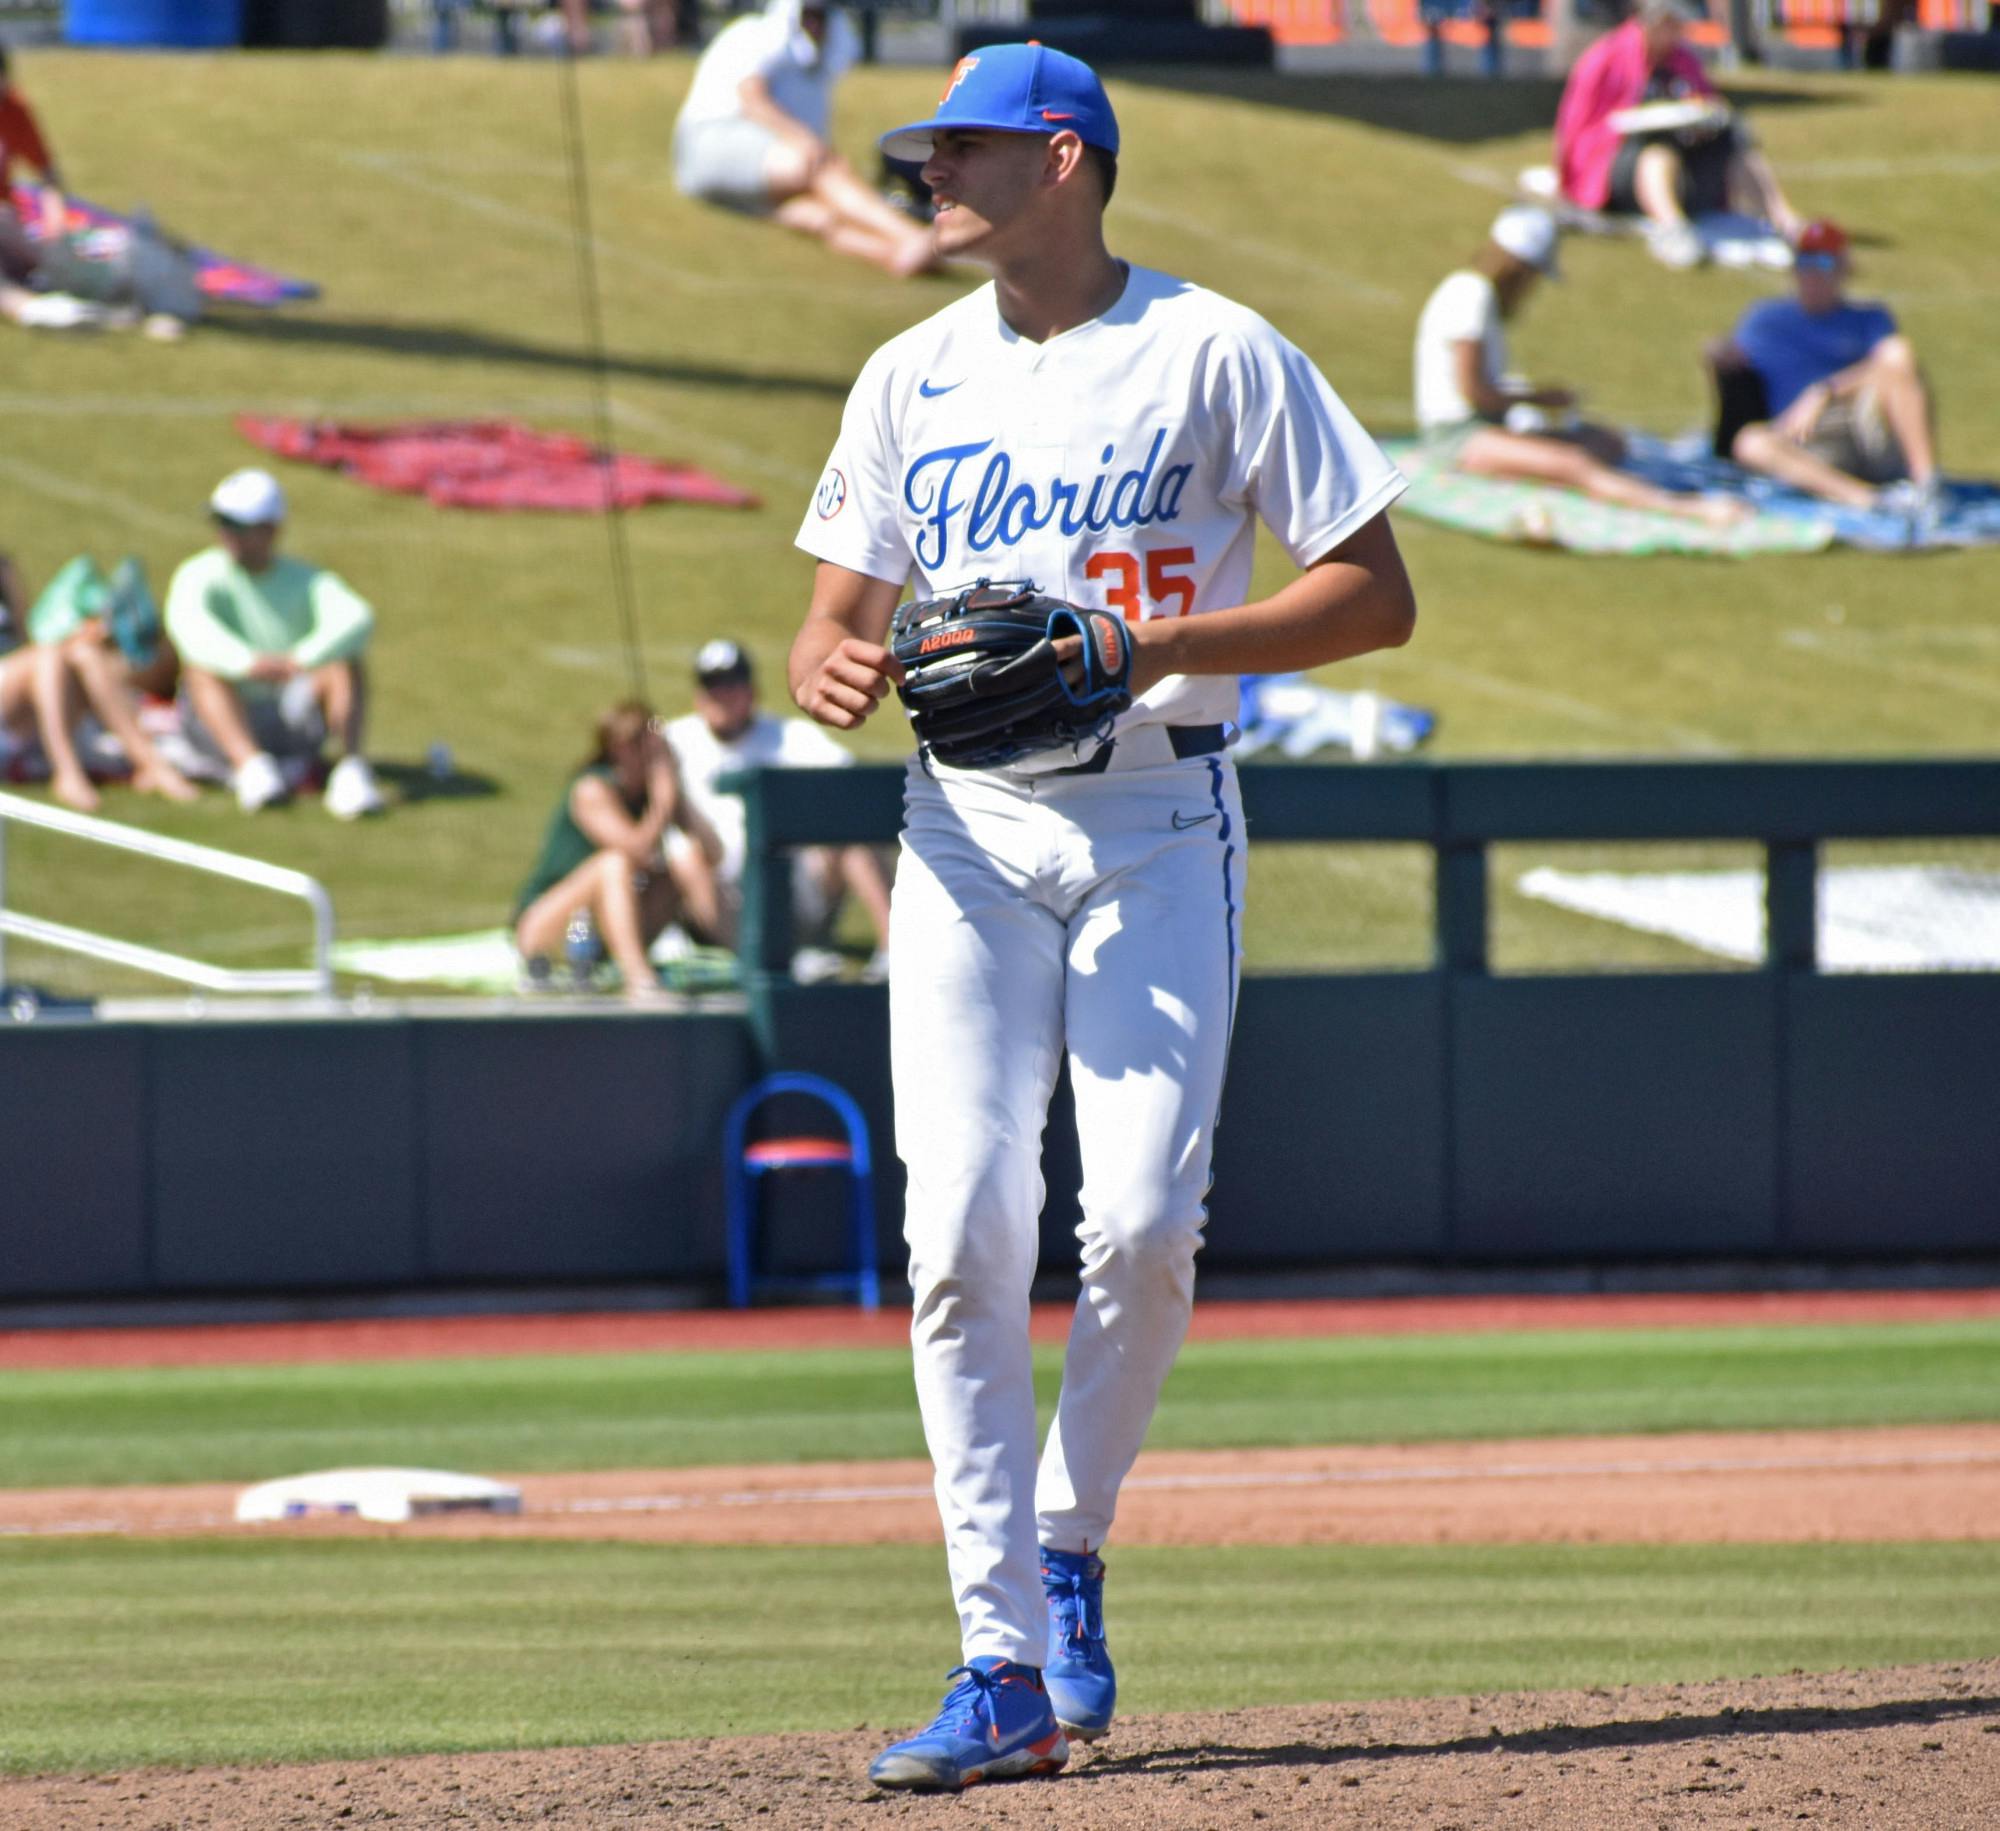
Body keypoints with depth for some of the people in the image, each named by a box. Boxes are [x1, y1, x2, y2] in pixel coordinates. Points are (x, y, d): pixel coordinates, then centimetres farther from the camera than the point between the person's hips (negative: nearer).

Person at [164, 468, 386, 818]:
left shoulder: (306, 581, 1)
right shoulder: (200, 575, -2)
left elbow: (357, 620, -21)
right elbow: (187, 623, -27)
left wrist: (300, 661, -42)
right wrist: (248, 664, -48)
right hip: (226, 724, -1)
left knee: (345, 660, -20)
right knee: (201, 663, -30)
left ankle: (351, 769, -40)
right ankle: (249, 765, -55)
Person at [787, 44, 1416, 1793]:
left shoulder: (1219, 354, -1)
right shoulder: (912, 377, 13)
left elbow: (1376, 596, -3)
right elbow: (838, 616, 14)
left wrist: (1167, 644, -17)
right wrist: (832, 669, -11)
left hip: (1159, 825, -3)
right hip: (967, 838, 3)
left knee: (1142, 1223, -14)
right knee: (963, 1236, -9)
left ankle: (1068, 1547, 13)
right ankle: (1008, 1663, -9)